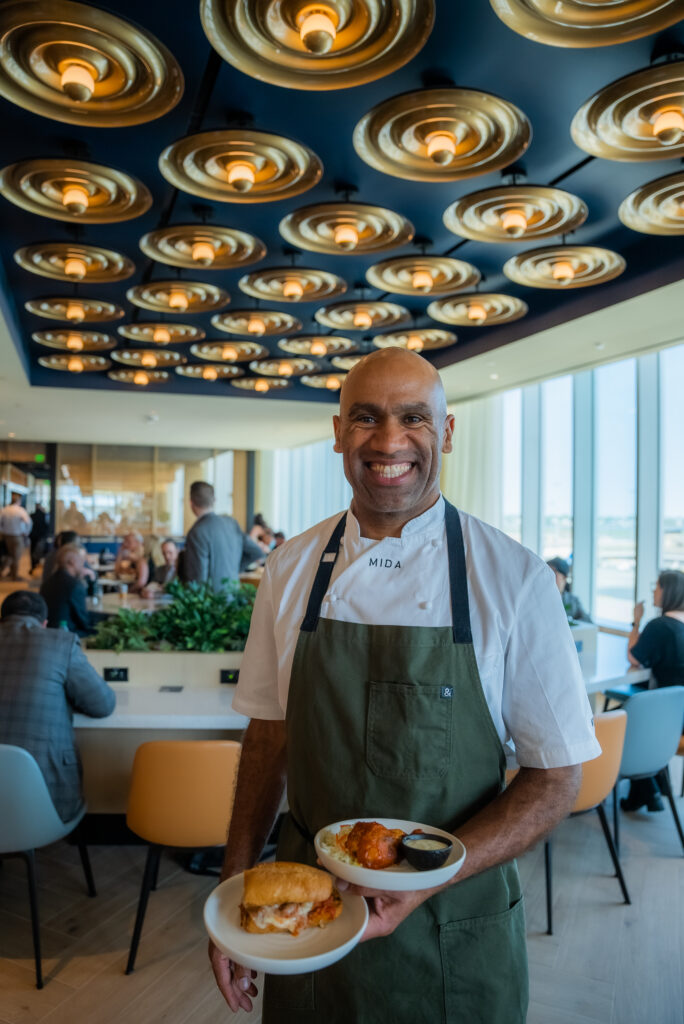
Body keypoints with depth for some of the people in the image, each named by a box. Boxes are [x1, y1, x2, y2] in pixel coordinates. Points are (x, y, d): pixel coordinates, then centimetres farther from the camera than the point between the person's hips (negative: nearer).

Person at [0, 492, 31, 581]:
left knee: (10, 554, 23)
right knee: (16, 556, 8)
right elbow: (28, 523, -28)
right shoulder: (21, 511, -16)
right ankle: (15, 576, 16)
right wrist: (26, 533, -14)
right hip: (17, 536, -4)